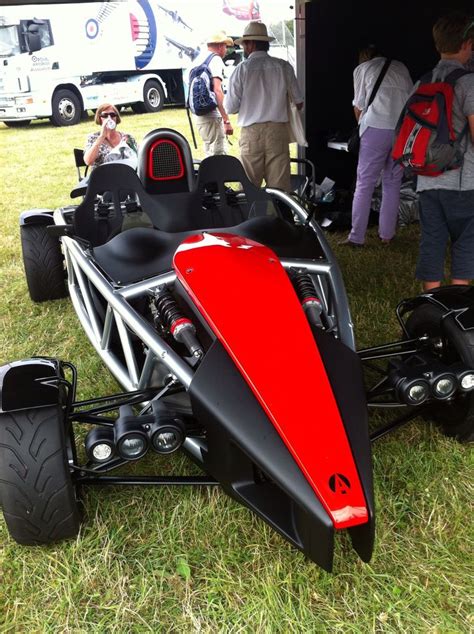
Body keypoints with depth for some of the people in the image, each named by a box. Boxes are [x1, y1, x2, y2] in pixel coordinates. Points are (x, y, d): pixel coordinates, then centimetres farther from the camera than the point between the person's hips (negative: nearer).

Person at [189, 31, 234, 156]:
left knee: (210, 153, 18)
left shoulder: (198, 59, 18)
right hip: (212, 115, -9)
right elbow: (217, 91, -21)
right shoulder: (216, 60, -9)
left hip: (198, 114, 9)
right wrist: (226, 120, -25)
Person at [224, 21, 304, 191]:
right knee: (280, 185, 3)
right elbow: (299, 103, 9)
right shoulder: (283, 66, 3)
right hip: (278, 131, 2)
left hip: (251, 132, -1)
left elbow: (230, 107, -2)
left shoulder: (242, 68, -2)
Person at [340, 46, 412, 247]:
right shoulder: (400, 67, 24)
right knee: (392, 183, 11)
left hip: (376, 127, -4)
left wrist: (362, 126, 33)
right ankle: (386, 234, 14)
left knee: (364, 184, 0)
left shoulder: (362, 69, 14)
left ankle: (356, 237, -1)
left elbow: (359, 107, 16)